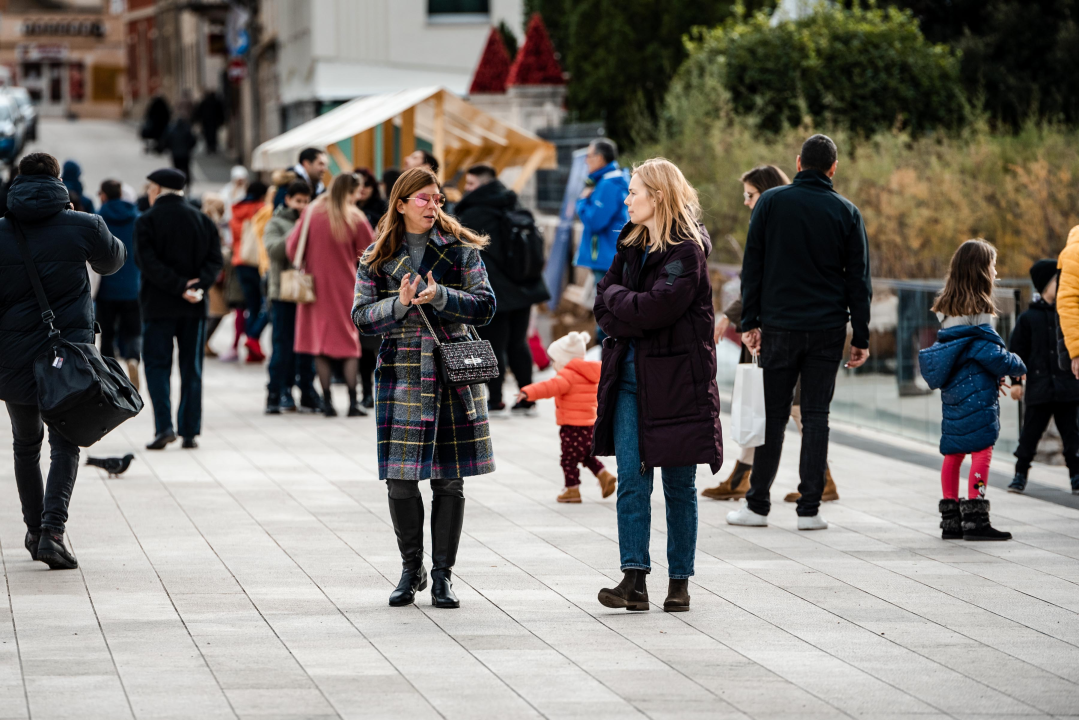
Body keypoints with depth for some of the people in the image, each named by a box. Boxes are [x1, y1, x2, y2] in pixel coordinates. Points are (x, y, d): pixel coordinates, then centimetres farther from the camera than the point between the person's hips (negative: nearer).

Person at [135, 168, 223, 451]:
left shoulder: (147, 221, -5)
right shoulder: (202, 220, 8)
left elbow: (147, 263, -15)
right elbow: (215, 259, 0)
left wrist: (179, 287, -15)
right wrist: (198, 285, -10)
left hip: (158, 305, -3)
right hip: (194, 309, 4)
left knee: (157, 365, 2)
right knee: (191, 369, 9)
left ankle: (164, 426, -12)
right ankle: (190, 432, 7)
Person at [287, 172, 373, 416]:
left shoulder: (312, 212, -5)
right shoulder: (356, 218, -10)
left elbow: (293, 246, -4)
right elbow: (367, 255, -2)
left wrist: (303, 267, 14)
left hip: (318, 284, 2)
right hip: (346, 286, -2)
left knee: (320, 341, 7)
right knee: (349, 341, 6)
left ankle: (327, 402, 4)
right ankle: (353, 401, -1)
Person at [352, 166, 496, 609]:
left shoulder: (460, 251, 5)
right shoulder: (377, 259, 6)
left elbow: (485, 307, -1)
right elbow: (362, 318, 2)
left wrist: (440, 296, -16)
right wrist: (400, 303, -15)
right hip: (401, 376, 0)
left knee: (449, 481, 2)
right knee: (400, 480, -2)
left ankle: (442, 574, 11)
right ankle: (411, 569, 15)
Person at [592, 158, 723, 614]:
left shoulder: (687, 250, -10)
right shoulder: (631, 243, 13)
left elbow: (656, 307, -20)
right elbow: (603, 306, 11)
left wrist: (616, 298, -4)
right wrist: (634, 316, -8)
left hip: (675, 377, -6)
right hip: (630, 373, 6)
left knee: (678, 485, 3)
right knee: (631, 480, -3)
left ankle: (680, 581, 11)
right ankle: (635, 579, -7)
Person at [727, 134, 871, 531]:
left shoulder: (771, 202, 0)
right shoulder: (846, 212, 2)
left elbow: (752, 266, 1)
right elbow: (858, 279, 3)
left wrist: (750, 321, 5)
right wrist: (860, 337, 7)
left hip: (779, 325, 0)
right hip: (827, 328, 0)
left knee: (772, 413, 5)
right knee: (816, 415, 4)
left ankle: (757, 505, 7)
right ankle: (809, 509, 2)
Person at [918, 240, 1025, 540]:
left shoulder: (947, 308, 13)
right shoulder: (978, 310, -12)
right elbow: (988, 351, -16)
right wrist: (1018, 366, 1)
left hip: (952, 390, 9)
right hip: (976, 390, -8)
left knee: (954, 453, 11)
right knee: (982, 450, -7)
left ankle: (950, 520, 15)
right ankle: (974, 519, -11)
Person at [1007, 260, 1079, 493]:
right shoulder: (1028, 318, 2)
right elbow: (1017, 350, 5)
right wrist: (1015, 381, 2)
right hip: (1038, 389, -1)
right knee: (1030, 433, 2)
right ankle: (1020, 475, 14)